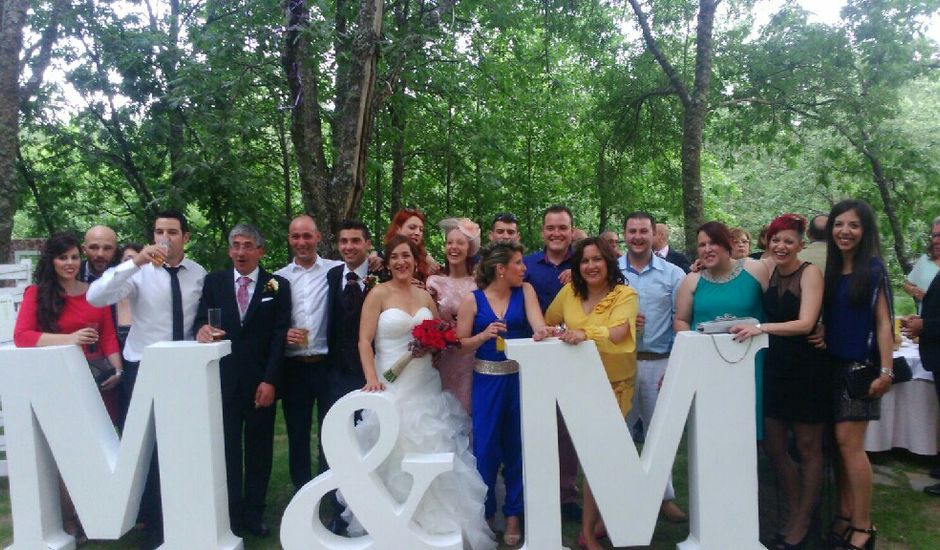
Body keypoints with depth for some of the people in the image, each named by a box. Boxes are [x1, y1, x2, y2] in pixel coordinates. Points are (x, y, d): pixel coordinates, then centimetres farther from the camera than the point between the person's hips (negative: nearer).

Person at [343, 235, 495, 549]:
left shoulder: (425, 296, 11)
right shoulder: (379, 294, -3)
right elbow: (364, 341, -9)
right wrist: (371, 379, -21)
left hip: (427, 384, 5)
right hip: (393, 385, -5)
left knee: (432, 454, 8)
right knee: (396, 456, -1)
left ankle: (437, 523, 25)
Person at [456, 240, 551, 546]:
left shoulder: (525, 291, 1)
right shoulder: (472, 300, -4)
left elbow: (536, 319, -16)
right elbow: (460, 346, -4)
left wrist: (541, 332, -38)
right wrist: (484, 335, -21)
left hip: (520, 377, 2)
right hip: (487, 380, -1)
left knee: (517, 446, 11)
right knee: (486, 447, 5)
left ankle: (513, 515, 27)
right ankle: (485, 512, 26)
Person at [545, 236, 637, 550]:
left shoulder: (625, 294, -9)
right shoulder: (569, 291, 2)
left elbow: (617, 332, -26)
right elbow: (548, 322, 17)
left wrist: (585, 333, -40)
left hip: (615, 383, -3)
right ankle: (601, 517, 30)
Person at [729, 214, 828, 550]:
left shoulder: (810, 273, -12)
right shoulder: (769, 273, 4)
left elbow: (806, 323, -23)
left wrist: (762, 327, -36)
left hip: (807, 369, -6)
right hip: (776, 367, 6)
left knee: (808, 449, 9)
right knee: (773, 446, 11)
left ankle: (803, 523, 24)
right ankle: (794, 513, 30)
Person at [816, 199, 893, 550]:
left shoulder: (873, 269, -6)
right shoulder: (828, 268, 9)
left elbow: (883, 322, -10)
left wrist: (886, 370, -16)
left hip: (860, 364, -5)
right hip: (832, 363, 6)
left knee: (849, 442, -8)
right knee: (839, 442, 8)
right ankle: (845, 516, 18)